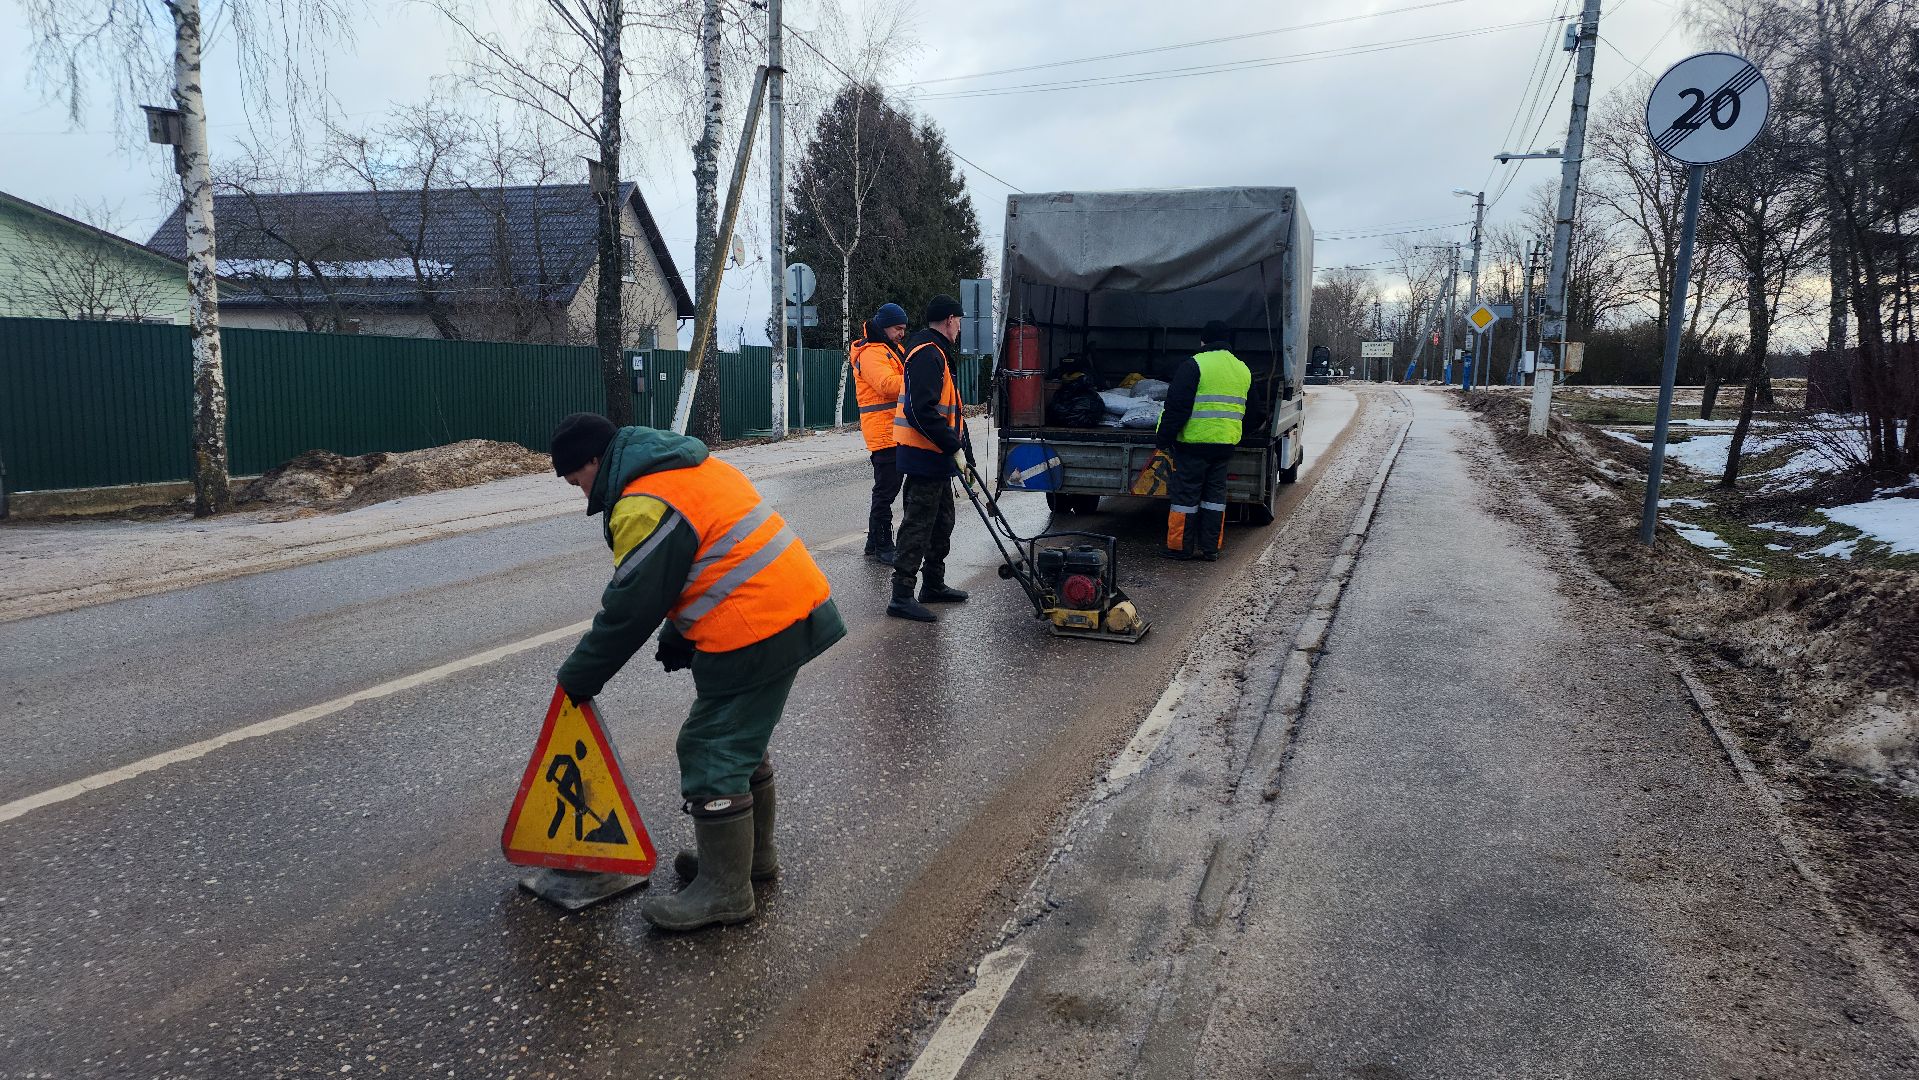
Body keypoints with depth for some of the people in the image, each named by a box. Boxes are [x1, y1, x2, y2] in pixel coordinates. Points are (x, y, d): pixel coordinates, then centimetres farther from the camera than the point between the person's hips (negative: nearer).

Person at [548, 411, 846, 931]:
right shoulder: (690, 466, 16)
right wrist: (678, 637, 20)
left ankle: (724, 891, 11)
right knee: (741, 740, 23)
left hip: (753, 637, -10)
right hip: (796, 605, 10)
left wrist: (577, 678, 3)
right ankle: (753, 853, 37)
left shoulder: (643, 508, -16)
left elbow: (628, 612, -11)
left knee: (711, 754, 0)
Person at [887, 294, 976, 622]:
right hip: (925, 456, -11)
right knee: (918, 524, -9)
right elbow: (922, 411, -26)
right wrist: (955, 447, -23)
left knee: (942, 521, 18)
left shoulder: (935, 354, 20)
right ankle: (902, 596, -6)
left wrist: (962, 452, 20)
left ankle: (934, 585, 29)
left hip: (935, 457, 11)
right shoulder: (928, 355, -16)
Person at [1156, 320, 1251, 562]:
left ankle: (1180, 547, 7)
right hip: (1225, 443, 6)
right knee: (1216, 494, 13)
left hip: (1194, 442, -6)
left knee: (1186, 494, 2)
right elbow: (1246, 412, 21)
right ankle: (1210, 548, 16)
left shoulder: (1193, 365, -9)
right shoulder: (1243, 370, 13)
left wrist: (1165, 437, -7)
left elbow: (1177, 405, -13)